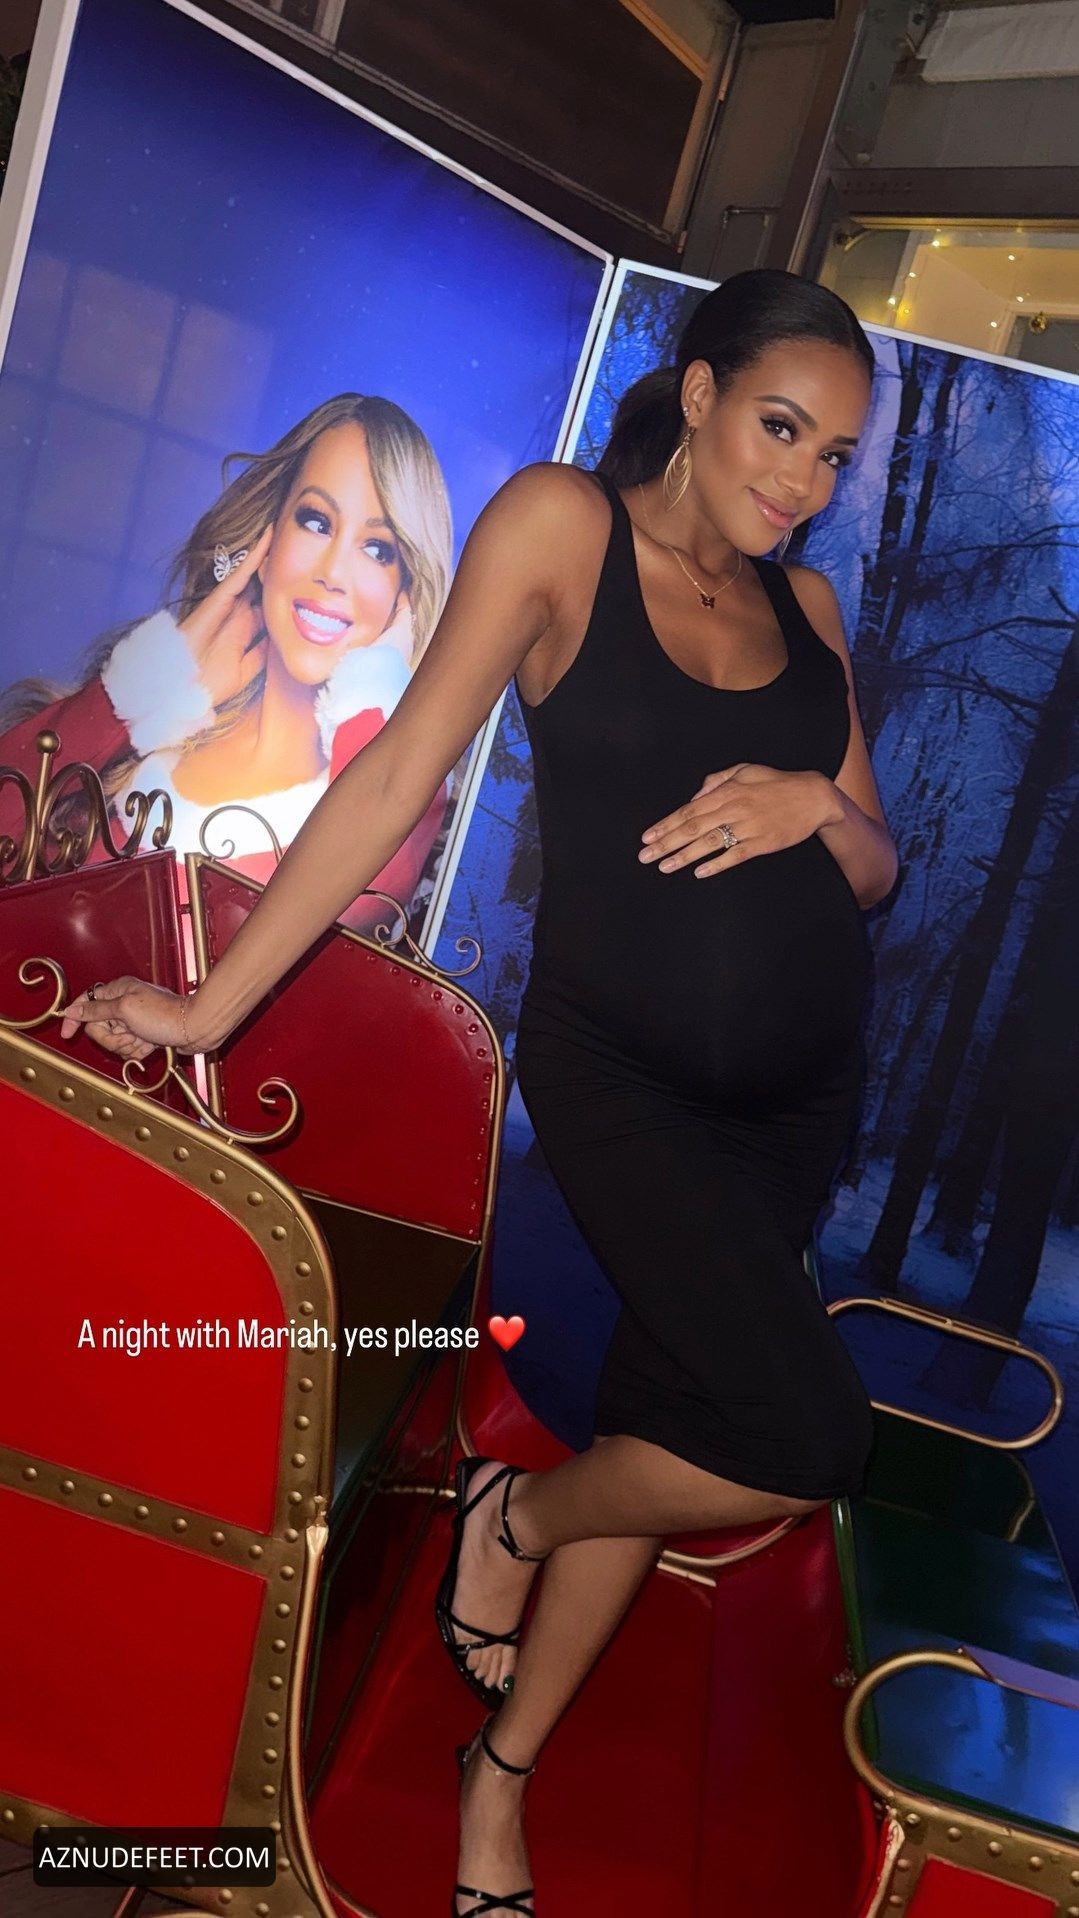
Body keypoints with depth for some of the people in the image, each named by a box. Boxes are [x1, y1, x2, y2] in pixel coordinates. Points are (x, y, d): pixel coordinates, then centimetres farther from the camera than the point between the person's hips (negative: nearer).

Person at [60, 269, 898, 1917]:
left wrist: (818, 806, -11)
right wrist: (211, 1004, -12)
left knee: (660, 1418, 10)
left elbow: (877, 872, 13)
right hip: (616, 1061, -5)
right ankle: (513, 1511, 14)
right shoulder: (561, 522, -6)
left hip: (801, 1084, 6)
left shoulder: (805, 605, 10)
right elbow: (402, 773, -10)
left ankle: (502, 1782, 33)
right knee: (808, 1440, -17)